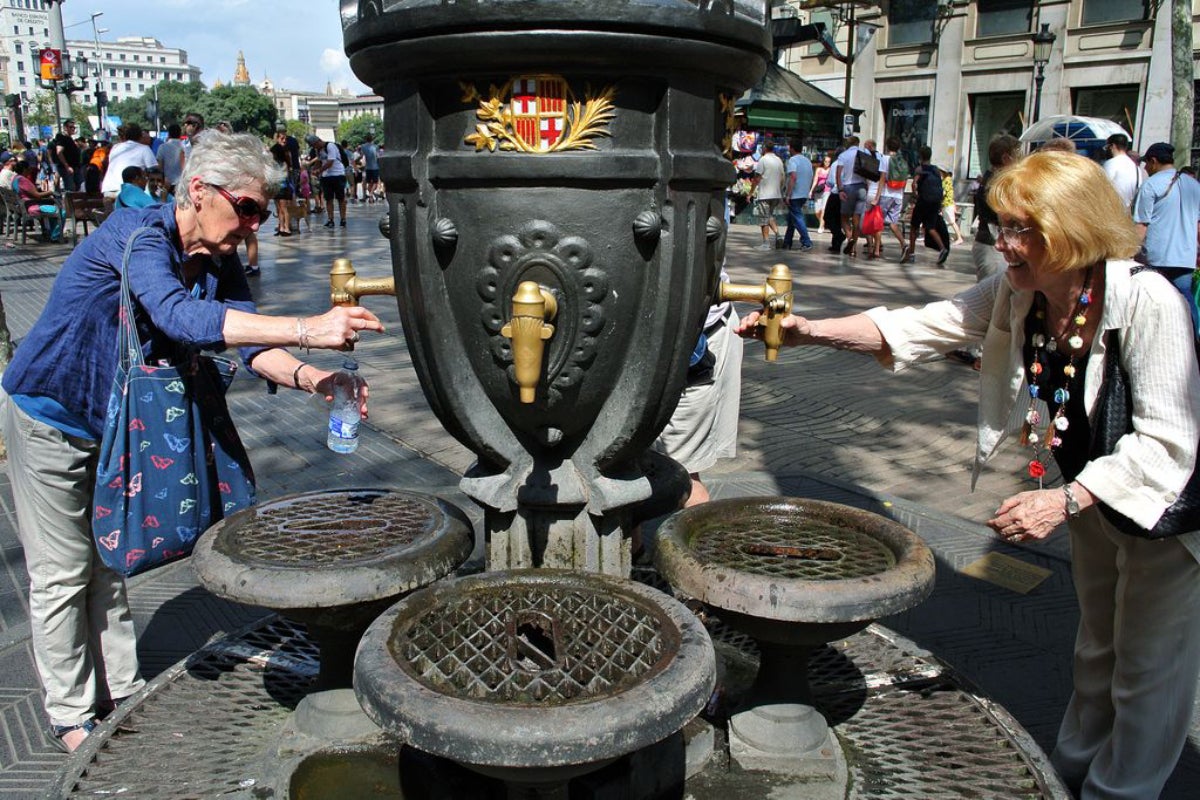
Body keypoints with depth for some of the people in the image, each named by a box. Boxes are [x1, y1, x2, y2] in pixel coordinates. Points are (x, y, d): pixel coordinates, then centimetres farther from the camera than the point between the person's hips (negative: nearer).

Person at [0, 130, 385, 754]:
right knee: (63, 573, 5)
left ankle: (120, 691, 31)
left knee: (109, 560, 17)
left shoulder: (219, 261, -8)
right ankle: (71, 715, 22)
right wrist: (306, 328, -56)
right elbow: (179, 317, -48)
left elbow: (250, 343, -16)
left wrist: (311, 378, -37)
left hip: (114, 422, 7)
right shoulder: (136, 233, -30)